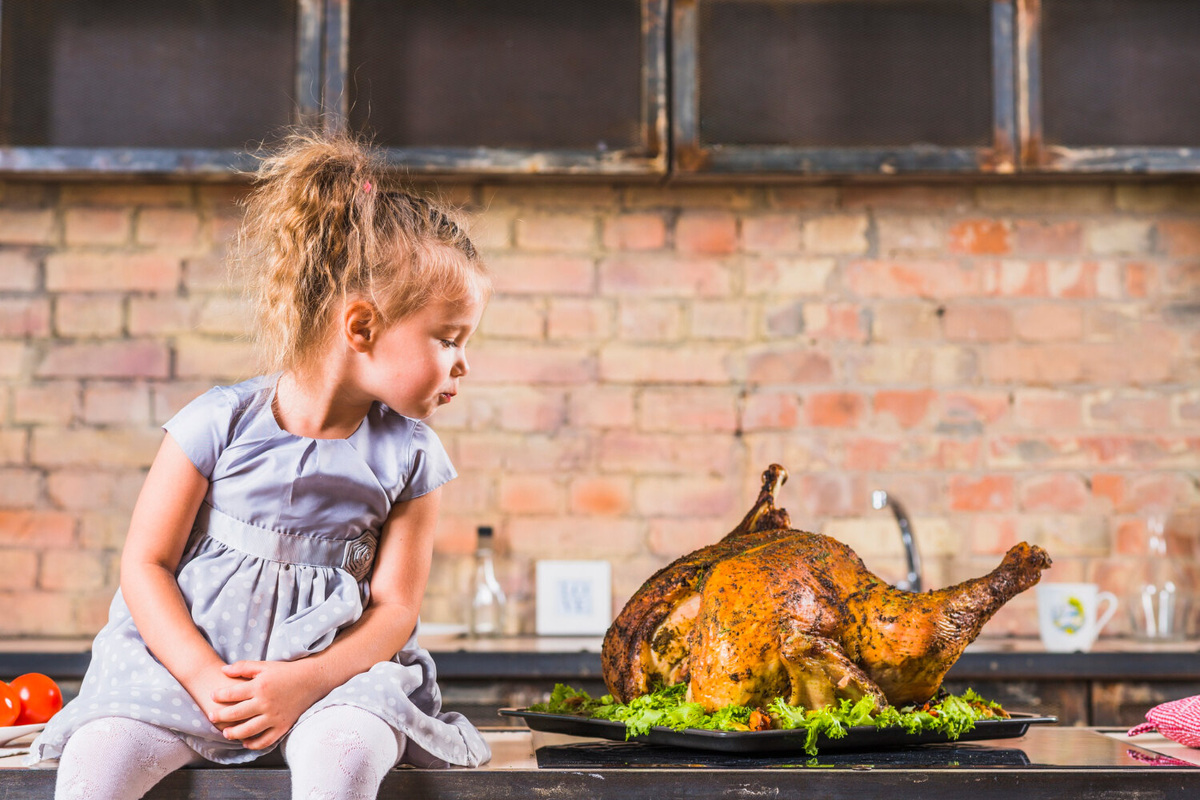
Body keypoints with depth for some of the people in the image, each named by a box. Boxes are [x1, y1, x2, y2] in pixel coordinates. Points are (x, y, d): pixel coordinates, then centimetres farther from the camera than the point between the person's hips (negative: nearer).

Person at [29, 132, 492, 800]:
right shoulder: (221, 423, -5)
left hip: (335, 666, 1)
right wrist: (207, 679, -14)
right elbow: (145, 563, -2)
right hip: (189, 661, 0)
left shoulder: (409, 456, 2)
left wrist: (305, 681, -17)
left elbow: (395, 605, 0)